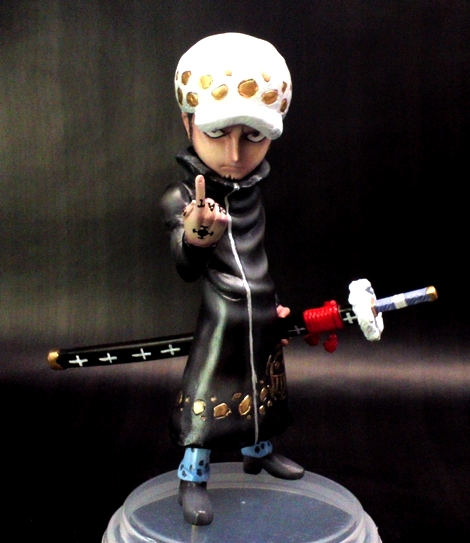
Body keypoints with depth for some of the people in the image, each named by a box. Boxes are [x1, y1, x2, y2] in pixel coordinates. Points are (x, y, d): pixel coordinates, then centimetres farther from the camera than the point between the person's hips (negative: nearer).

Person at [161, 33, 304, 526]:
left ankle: (259, 452, 46)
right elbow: (186, 269, -30)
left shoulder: (252, 188, -1)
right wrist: (196, 238, -51)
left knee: (260, 386, 22)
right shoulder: (182, 199, -19)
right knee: (209, 394, 0)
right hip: (221, 317, -6)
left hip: (262, 316, 7)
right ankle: (192, 476, 22)